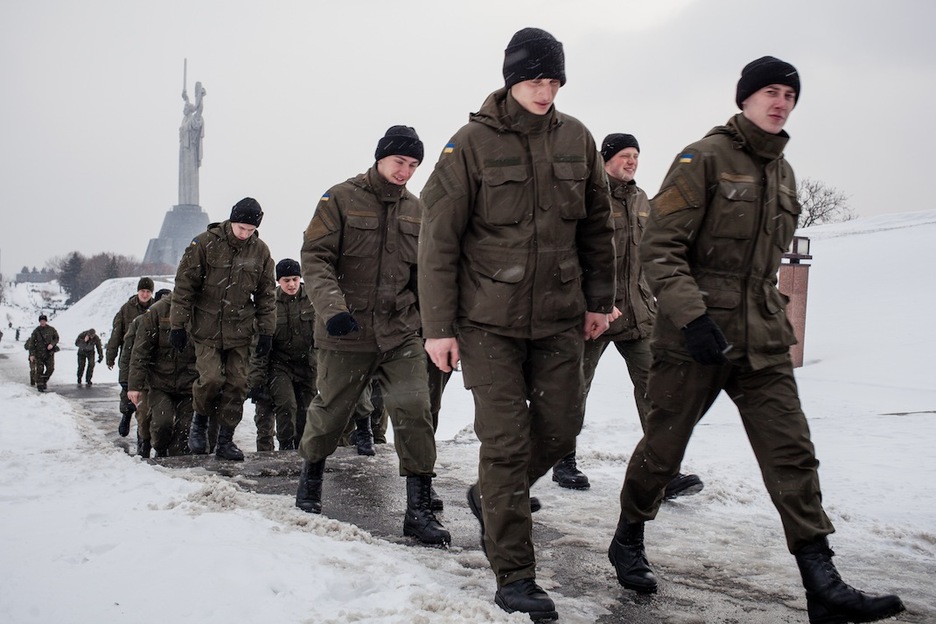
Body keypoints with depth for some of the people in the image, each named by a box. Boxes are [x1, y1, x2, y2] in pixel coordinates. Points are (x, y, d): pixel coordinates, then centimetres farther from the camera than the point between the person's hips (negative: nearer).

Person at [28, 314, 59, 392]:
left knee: (50, 368, -3)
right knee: (39, 369, -3)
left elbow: (56, 338, 10)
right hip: (39, 353, -1)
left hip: (49, 353, 1)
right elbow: (32, 343, 0)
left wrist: (52, 344, -12)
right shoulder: (36, 331, -1)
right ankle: (39, 385, 6)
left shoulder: (51, 329, 2)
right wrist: (31, 354, -6)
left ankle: (44, 380, 22)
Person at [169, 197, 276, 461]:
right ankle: (200, 420, 14)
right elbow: (184, 285, -3)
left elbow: (266, 295, 10)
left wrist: (266, 332, 6)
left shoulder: (260, 251, 3)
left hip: (239, 330, 3)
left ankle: (225, 440, 11)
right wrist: (178, 325, -4)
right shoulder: (205, 243, -7)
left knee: (237, 384, 0)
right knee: (211, 377, -16)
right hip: (206, 328, -3)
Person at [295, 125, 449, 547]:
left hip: (401, 333, 3)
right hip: (346, 335, -3)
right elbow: (315, 258, -11)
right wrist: (331, 306, -26)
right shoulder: (341, 199, -4)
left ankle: (419, 510, -1)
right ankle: (310, 482, 41)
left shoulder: (415, 210, 10)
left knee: (414, 412, -10)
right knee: (329, 412, 13)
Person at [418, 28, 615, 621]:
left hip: (560, 319, 5)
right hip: (489, 321, -4)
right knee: (506, 442, -3)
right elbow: (438, 240, -7)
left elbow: (597, 226, 14)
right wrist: (438, 326, -9)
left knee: (560, 431, 8)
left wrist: (599, 300, 14)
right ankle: (514, 575, 9)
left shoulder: (576, 138, 5)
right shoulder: (472, 143, -8)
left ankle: (490, 497, 36)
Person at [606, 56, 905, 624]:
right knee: (664, 447, 7)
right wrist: (691, 315, -24)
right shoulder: (705, 158, -7)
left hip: (763, 340, 6)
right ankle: (629, 542, 29)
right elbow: (660, 246, -14)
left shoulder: (783, 172, 15)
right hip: (695, 336, -6)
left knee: (792, 453, -2)